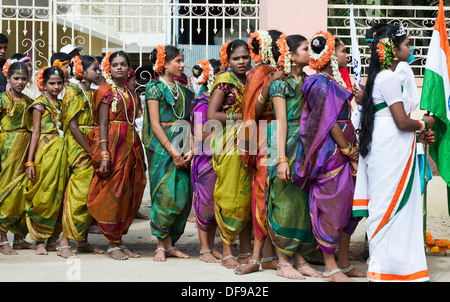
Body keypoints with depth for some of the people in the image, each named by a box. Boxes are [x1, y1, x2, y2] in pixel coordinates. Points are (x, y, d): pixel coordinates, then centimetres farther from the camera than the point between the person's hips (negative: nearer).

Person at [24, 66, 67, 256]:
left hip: (60, 151, 6)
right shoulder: (40, 104, -1)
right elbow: (36, 132, -5)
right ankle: (40, 240, 6)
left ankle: (53, 239, 12)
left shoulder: (61, 104, 15)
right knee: (42, 195, -3)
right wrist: (30, 161, -10)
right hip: (45, 150, -5)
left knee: (58, 195, 5)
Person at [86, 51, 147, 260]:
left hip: (131, 145, 7)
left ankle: (119, 241, 14)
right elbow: (102, 124, -9)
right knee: (111, 193, -5)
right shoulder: (106, 91, -3)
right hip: (112, 143, -7)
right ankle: (112, 245, 1)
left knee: (128, 194, 6)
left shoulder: (131, 93, 17)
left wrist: (137, 149, 10)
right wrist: (104, 154, -18)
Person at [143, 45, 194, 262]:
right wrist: (173, 152, -15)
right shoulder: (155, 88, -3)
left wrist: (190, 149, -3)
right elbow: (155, 125, -9)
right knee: (165, 196, -9)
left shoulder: (183, 91, 16)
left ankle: (169, 245, 10)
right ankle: (162, 245, 3)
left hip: (182, 150, 6)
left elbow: (188, 122, 12)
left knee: (183, 197, 1)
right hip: (161, 148, -6)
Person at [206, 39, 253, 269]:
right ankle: (227, 252, 2)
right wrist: (241, 117, -12)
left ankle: (246, 251, 11)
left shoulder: (251, 80, 16)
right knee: (229, 196, -5)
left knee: (246, 195, 5)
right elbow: (211, 115, -11)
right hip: (228, 144, -6)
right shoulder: (224, 81, -3)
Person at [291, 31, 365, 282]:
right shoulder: (321, 84, -12)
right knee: (331, 207, -4)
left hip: (343, 153, 10)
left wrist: (353, 148, 10)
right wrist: (349, 150, -12)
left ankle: (344, 264, 20)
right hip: (330, 154, -10)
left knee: (347, 206, 12)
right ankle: (331, 269, 3)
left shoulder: (335, 82, 17)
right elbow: (329, 122, -17)